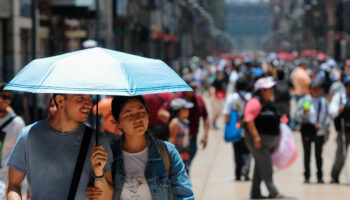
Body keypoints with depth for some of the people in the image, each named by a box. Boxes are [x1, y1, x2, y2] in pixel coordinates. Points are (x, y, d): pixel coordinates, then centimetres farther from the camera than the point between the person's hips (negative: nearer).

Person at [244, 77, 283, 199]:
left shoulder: (269, 103, 16)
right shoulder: (255, 102, -14)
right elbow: (249, 119, -22)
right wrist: (255, 136, -27)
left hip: (269, 141, 10)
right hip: (259, 140, -10)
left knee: (260, 167, 12)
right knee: (266, 166, -10)